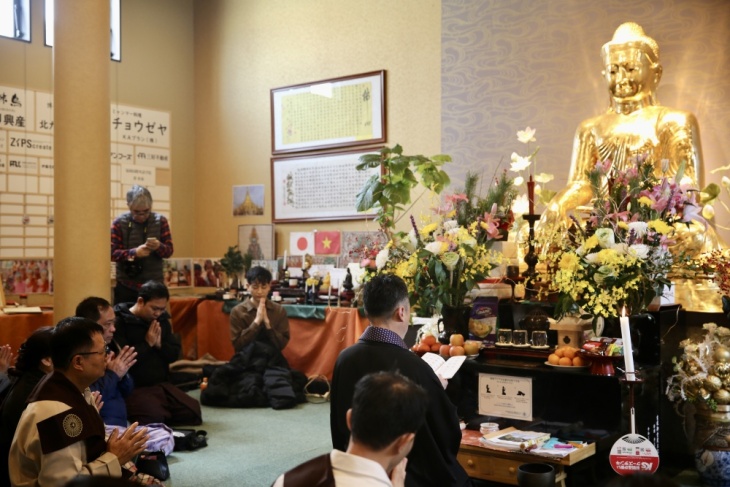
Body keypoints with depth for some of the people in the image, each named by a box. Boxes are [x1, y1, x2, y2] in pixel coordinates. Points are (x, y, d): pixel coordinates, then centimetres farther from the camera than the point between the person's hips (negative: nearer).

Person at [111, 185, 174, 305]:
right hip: (127, 286, -1)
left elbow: (169, 251, 2)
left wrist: (159, 247, -21)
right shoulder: (119, 223, -3)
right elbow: (112, 253, -7)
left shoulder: (160, 221, 3)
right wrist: (134, 253, -24)